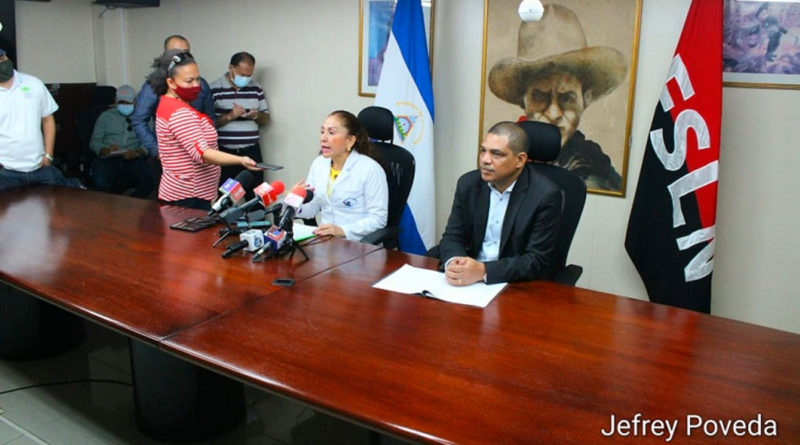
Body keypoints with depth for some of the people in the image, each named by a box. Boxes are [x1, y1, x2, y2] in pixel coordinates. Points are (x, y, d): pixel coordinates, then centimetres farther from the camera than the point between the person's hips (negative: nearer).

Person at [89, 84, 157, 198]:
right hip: (108, 159, 1)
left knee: (150, 179, -32)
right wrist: (106, 150, -10)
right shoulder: (106, 116, 20)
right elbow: (94, 142, 13)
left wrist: (137, 152, -18)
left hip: (133, 159, 0)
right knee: (101, 183, -33)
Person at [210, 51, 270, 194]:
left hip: (251, 151, 3)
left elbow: (266, 118, 14)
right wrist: (230, 116, -21)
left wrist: (256, 116, -7)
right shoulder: (215, 89, -5)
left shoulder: (256, 89, 8)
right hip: (224, 152, -3)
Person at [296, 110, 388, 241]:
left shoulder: (370, 169, -12)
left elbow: (378, 218, -13)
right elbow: (311, 209, 11)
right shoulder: (318, 163, 8)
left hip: (359, 244, -5)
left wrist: (342, 230, -24)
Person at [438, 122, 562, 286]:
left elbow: (537, 260, -15)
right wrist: (453, 263, -19)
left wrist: (483, 271, -26)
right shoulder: (468, 183, 0)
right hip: (469, 281, 3)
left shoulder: (545, 195, -13)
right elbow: (452, 237, 3)